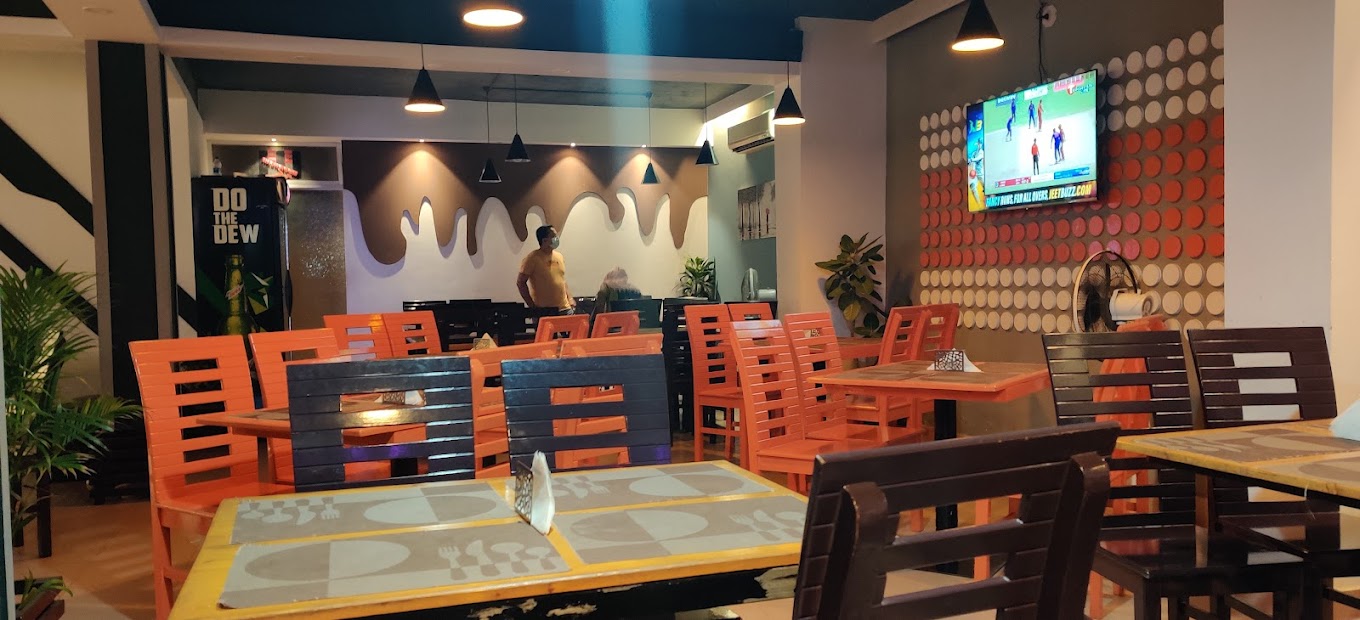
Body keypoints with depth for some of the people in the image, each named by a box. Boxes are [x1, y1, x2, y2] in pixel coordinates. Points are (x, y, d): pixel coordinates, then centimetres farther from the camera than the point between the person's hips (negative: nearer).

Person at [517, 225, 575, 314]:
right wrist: (531, 305, -10)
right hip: (543, 310, -6)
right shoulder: (532, 258, -7)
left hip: (564, 308, 6)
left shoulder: (559, 256, 13)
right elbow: (520, 283, -6)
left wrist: (569, 298, 10)